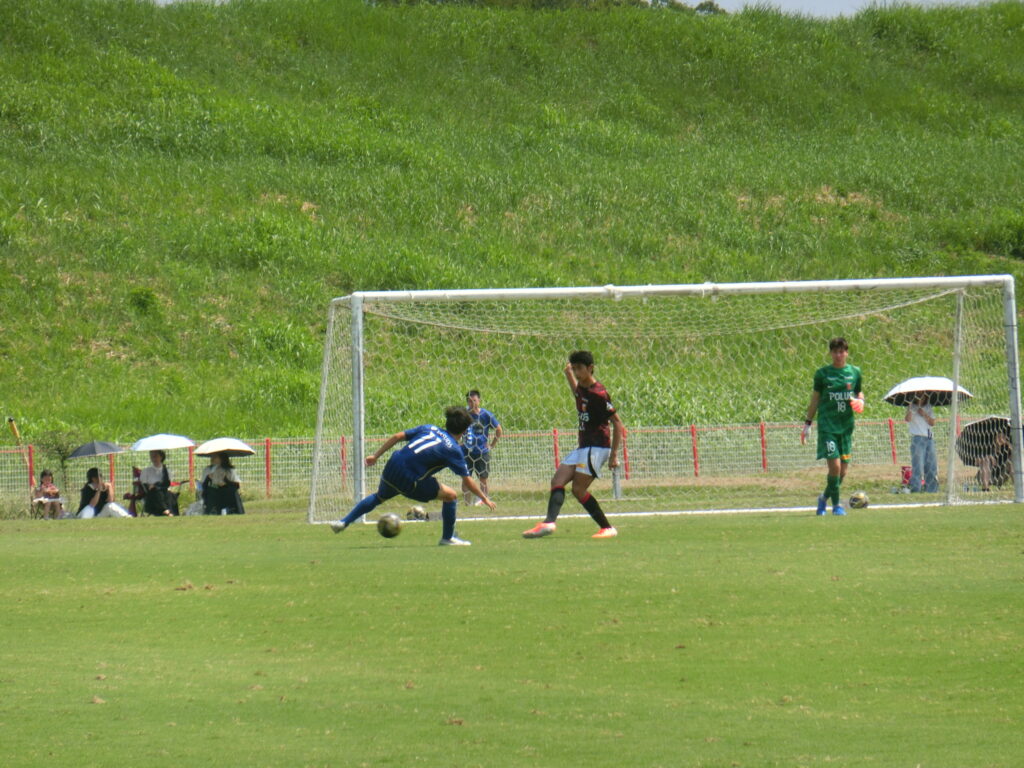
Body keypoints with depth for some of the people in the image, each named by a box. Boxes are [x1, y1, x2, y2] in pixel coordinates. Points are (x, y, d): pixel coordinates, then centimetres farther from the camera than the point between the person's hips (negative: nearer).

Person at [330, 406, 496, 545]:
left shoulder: (429, 429, 13)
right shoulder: (453, 450, -2)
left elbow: (398, 436, 11)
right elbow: (468, 481, 0)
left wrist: (376, 455, 17)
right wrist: (484, 498, 11)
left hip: (392, 468, 6)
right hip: (411, 481, -6)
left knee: (379, 497, 34)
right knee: (451, 495, 8)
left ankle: (344, 522, 31)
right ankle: (448, 538, 17)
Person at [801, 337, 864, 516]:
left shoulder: (854, 372, 7)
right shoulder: (822, 373, 1)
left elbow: (859, 394, 19)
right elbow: (815, 399, 7)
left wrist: (860, 403, -5)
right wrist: (807, 424, 5)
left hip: (846, 426, 3)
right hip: (827, 425, -3)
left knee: (843, 469, 5)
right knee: (835, 466, -14)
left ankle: (825, 498, 27)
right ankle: (836, 504, -1)